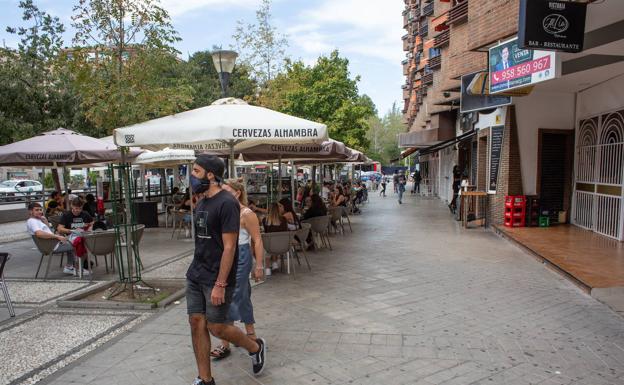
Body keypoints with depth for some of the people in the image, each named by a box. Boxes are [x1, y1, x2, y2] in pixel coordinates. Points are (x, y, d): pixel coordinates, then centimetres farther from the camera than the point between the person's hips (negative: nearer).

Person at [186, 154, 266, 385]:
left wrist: (220, 284, -21)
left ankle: (256, 347, 27)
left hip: (217, 278, -8)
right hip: (195, 274, 8)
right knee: (196, 323, 8)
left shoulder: (226, 203, -17)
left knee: (216, 327, 1)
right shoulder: (201, 203, 10)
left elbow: (229, 247, -20)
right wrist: (196, 270, 13)